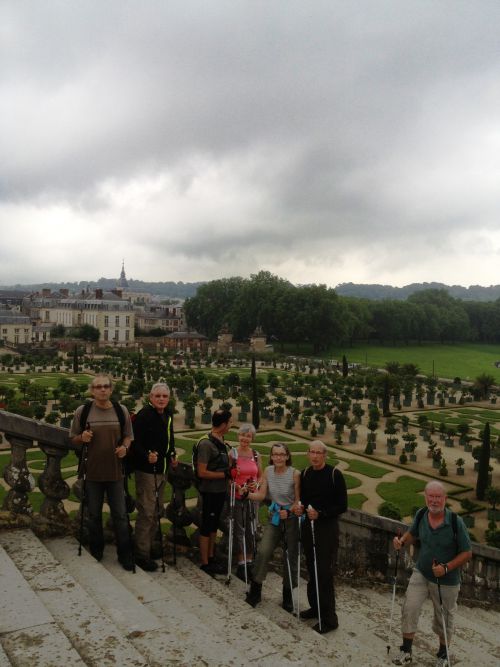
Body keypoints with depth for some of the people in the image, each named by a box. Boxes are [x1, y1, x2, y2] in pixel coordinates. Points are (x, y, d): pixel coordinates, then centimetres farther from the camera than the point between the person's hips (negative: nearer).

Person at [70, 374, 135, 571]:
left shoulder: (121, 410, 0)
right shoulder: (82, 411, -3)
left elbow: (128, 436, 9)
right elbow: (73, 439, 5)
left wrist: (124, 447, -12)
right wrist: (82, 438, -17)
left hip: (115, 472, 0)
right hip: (92, 472, 0)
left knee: (120, 515, 5)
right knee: (94, 514, 16)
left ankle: (125, 554, 18)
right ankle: (96, 550, 35)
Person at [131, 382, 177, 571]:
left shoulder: (168, 415, 8)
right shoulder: (143, 416, -18)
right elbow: (135, 442, -24)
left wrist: (172, 455, 9)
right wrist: (147, 456, -38)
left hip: (162, 470, 9)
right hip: (146, 470, -9)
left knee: (156, 510, 19)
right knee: (146, 512, -4)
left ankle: (149, 546, 33)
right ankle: (142, 554, 6)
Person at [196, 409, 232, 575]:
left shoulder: (221, 441, 5)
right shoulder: (206, 444, -21)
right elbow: (202, 472, -22)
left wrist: (230, 469, -1)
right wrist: (224, 474, -18)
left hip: (220, 491, 8)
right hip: (210, 491, -8)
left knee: (214, 525, 19)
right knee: (206, 527, 5)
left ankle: (211, 557, 32)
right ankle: (205, 563, 17)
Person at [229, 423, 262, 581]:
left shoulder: (256, 455, 5)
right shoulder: (232, 454, -5)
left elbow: (261, 476, 14)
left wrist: (256, 484, -6)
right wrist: (237, 487, -18)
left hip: (253, 496, 3)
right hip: (237, 497, -3)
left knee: (251, 529, 8)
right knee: (239, 529, 2)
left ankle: (249, 562, 21)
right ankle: (241, 564, 12)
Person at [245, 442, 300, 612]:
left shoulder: (295, 474, -15)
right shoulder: (268, 471, -2)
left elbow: (298, 500, -9)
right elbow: (261, 495, -3)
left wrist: (289, 511, -24)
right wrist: (247, 494, -19)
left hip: (291, 518, -3)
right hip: (274, 517, 3)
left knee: (290, 556, 6)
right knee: (263, 551, -9)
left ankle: (287, 594, 25)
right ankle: (255, 590, 8)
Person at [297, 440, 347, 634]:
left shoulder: (335, 474, -10)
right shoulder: (305, 474, 8)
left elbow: (342, 506, -9)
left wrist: (320, 513, -18)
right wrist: (300, 507, -1)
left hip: (327, 528, -6)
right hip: (308, 526, 6)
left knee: (325, 573, -5)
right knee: (312, 570, 13)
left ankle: (329, 618, 5)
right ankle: (315, 607, 29)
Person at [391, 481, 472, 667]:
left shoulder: (455, 522, -23)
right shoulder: (420, 516, -11)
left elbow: (467, 553, -15)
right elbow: (412, 534, 9)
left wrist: (446, 568, -25)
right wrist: (402, 542, -12)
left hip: (446, 580, -3)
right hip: (421, 573, 3)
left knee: (443, 618, 15)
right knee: (409, 609, -1)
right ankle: (406, 651, 19)